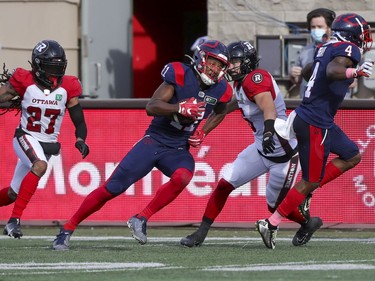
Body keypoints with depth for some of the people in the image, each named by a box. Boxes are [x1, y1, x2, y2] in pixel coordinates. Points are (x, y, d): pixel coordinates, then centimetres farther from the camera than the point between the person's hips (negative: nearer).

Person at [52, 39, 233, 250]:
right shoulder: (180, 75, -14)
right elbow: (151, 107, -22)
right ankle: (68, 229, 5)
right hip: (154, 141, -3)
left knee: (182, 177, -32)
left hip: (178, 150, 3)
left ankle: (141, 220, -17)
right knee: (112, 188, -8)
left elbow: (218, 113, 25)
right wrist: (181, 108, -36)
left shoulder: (220, 91, 0)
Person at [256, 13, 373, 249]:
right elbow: (332, 71, -34)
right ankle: (271, 224, 3)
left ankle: (306, 192, 13)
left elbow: (307, 72, 27)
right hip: (315, 125, -10)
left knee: (352, 157, 20)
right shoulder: (348, 50, -13)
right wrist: (354, 72, -53)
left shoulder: (328, 48, 12)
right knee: (311, 181, -1)